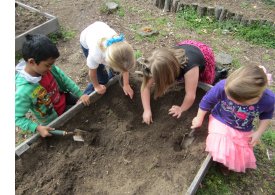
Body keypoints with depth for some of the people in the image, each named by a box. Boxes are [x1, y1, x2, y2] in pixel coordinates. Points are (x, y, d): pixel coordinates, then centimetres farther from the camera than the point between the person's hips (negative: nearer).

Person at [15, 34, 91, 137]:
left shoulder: (46, 67, -22)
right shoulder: (24, 91, -36)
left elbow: (64, 80, -8)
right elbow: (17, 117, -24)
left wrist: (80, 94, -10)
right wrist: (37, 128, -33)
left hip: (64, 98, 5)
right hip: (55, 119, -5)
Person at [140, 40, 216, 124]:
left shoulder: (189, 66, -49)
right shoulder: (160, 67, -33)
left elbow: (191, 95, -41)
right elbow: (145, 86, -27)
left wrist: (181, 109, -26)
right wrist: (147, 110, -30)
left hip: (204, 54, -3)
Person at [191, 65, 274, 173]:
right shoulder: (223, 86, -35)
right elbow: (207, 101, -14)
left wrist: (258, 133, -7)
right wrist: (199, 119, -2)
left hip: (244, 131, 3)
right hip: (221, 122, -2)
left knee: (242, 159, 8)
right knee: (221, 153, -21)